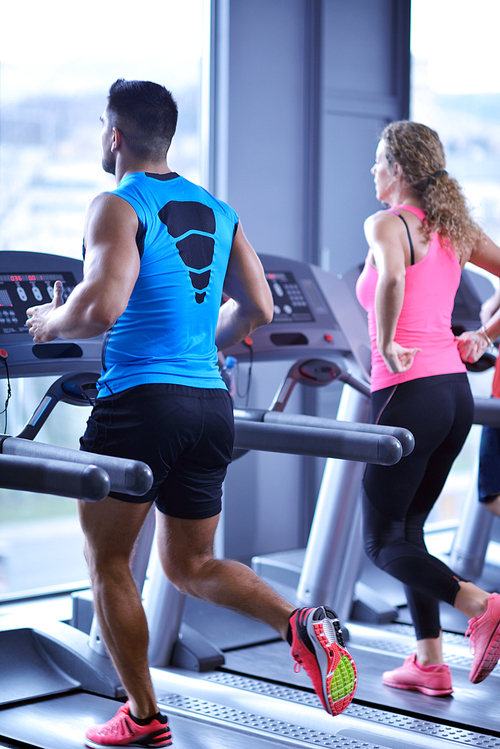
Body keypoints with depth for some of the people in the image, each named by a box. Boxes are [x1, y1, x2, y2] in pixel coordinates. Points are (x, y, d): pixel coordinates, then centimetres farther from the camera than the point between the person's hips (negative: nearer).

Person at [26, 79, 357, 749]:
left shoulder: (119, 206, -8)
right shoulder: (218, 211, 13)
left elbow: (103, 305, -22)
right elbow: (258, 309, 13)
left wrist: (52, 324, -2)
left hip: (140, 401, -7)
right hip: (212, 404, 7)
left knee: (107, 563, 11)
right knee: (190, 565, 18)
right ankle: (302, 625, -6)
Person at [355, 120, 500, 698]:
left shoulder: (386, 224, -9)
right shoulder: (453, 227, 13)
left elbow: (392, 279, -31)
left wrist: (385, 346, -18)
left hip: (409, 390, -8)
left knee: (382, 541, 2)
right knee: (408, 526, 18)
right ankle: (430, 662, 18)